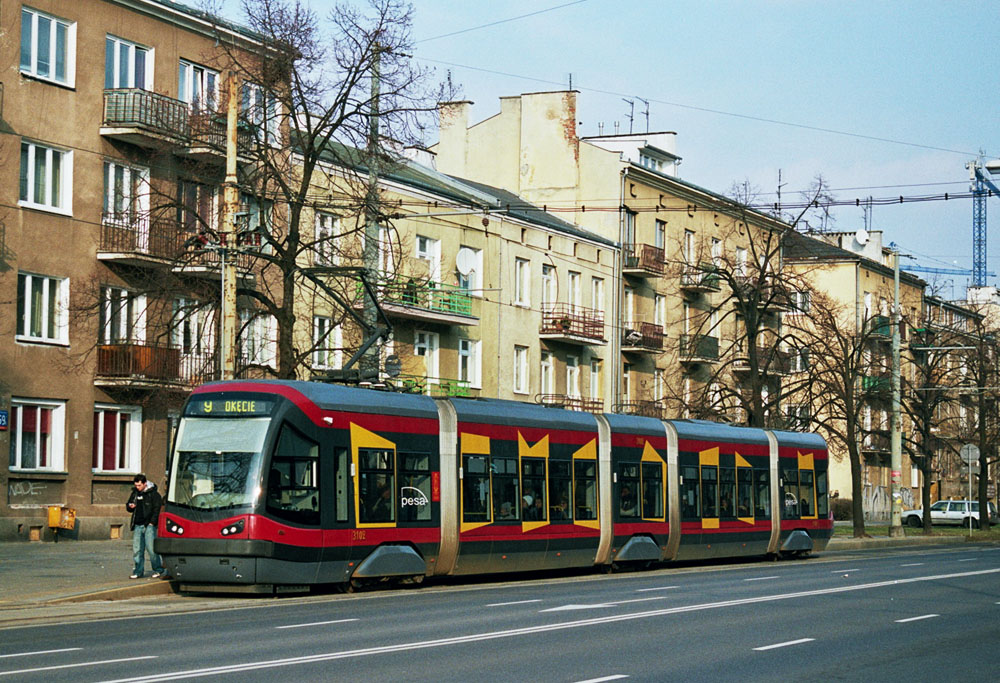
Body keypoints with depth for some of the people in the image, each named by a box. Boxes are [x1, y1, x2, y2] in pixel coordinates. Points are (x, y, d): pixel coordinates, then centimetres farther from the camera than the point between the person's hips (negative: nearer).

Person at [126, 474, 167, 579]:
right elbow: (128, 506, 24)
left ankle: (158, 570, 2)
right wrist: (130, 506, 0)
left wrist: (152, 522, -9)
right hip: (138, 526, 5)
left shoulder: (153, 493, -2)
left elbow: (157, 509, -3)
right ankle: (137, 571, 7)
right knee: (137, 549, 2)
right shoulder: (135, 493, 14)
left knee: (151, 548, -8)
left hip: (149, 525, -5)